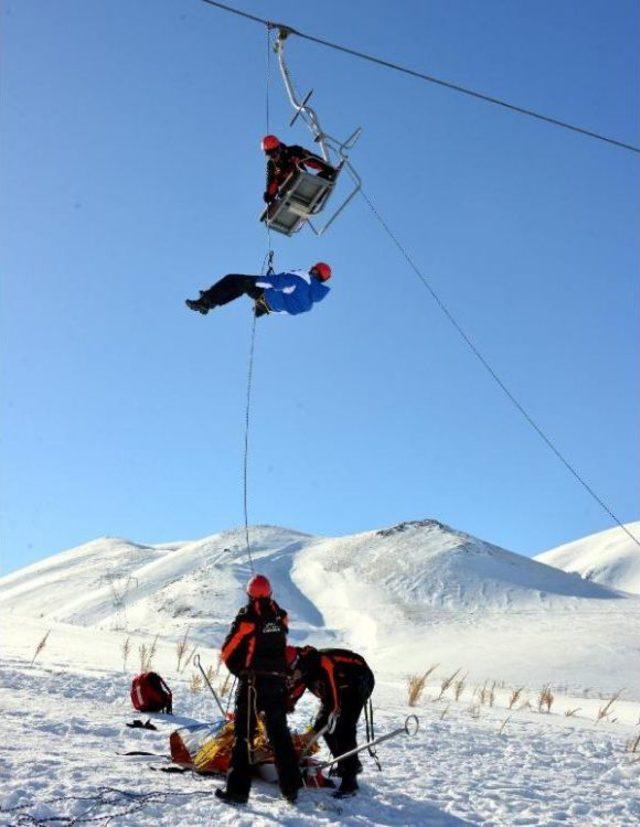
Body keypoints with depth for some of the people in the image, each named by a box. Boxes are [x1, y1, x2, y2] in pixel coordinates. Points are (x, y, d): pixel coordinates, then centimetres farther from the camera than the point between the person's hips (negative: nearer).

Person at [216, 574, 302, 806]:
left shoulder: (247, 618, -11)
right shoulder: (280, 616, 2)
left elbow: (227, 652, -5)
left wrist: (239, 671, 11)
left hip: (253, 683, -4)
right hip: (279, 682, 4)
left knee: (243, 734, 1)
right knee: (280, 734, 14)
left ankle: (238, 789, -1)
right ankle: (291, 787, 18)